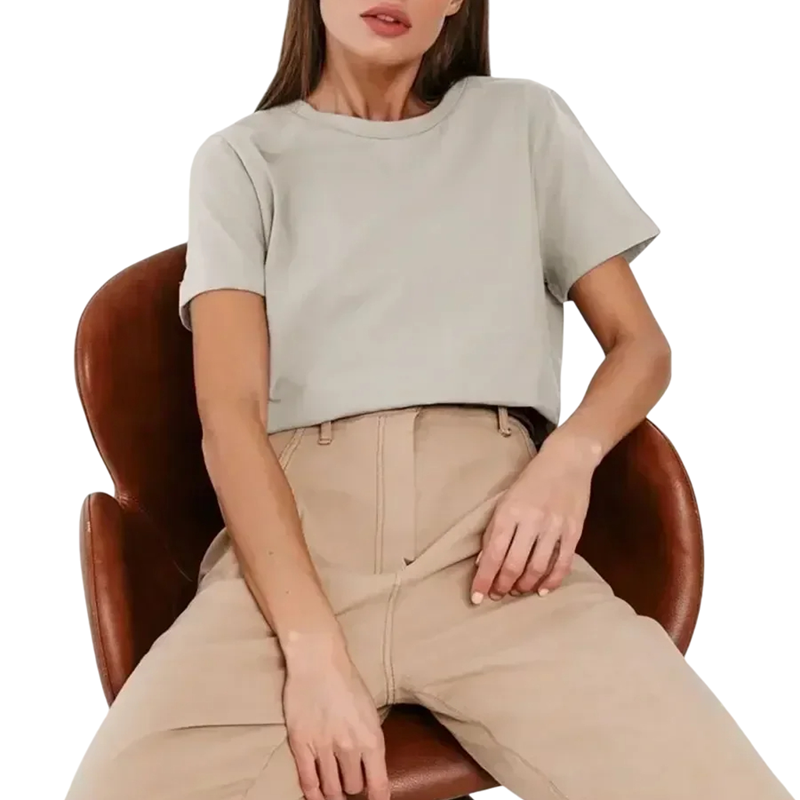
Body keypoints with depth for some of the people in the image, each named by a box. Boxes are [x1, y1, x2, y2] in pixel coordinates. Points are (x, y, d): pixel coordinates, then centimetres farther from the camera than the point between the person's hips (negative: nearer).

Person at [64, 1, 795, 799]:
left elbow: (641, 345, 18)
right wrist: (313, 647, -17)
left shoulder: (524, 122, 18)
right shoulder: (241, 159, 13)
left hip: (493, 524, 1)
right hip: (291, 537, 0)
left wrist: (569, 456, -6)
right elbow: (229, 414, -1)